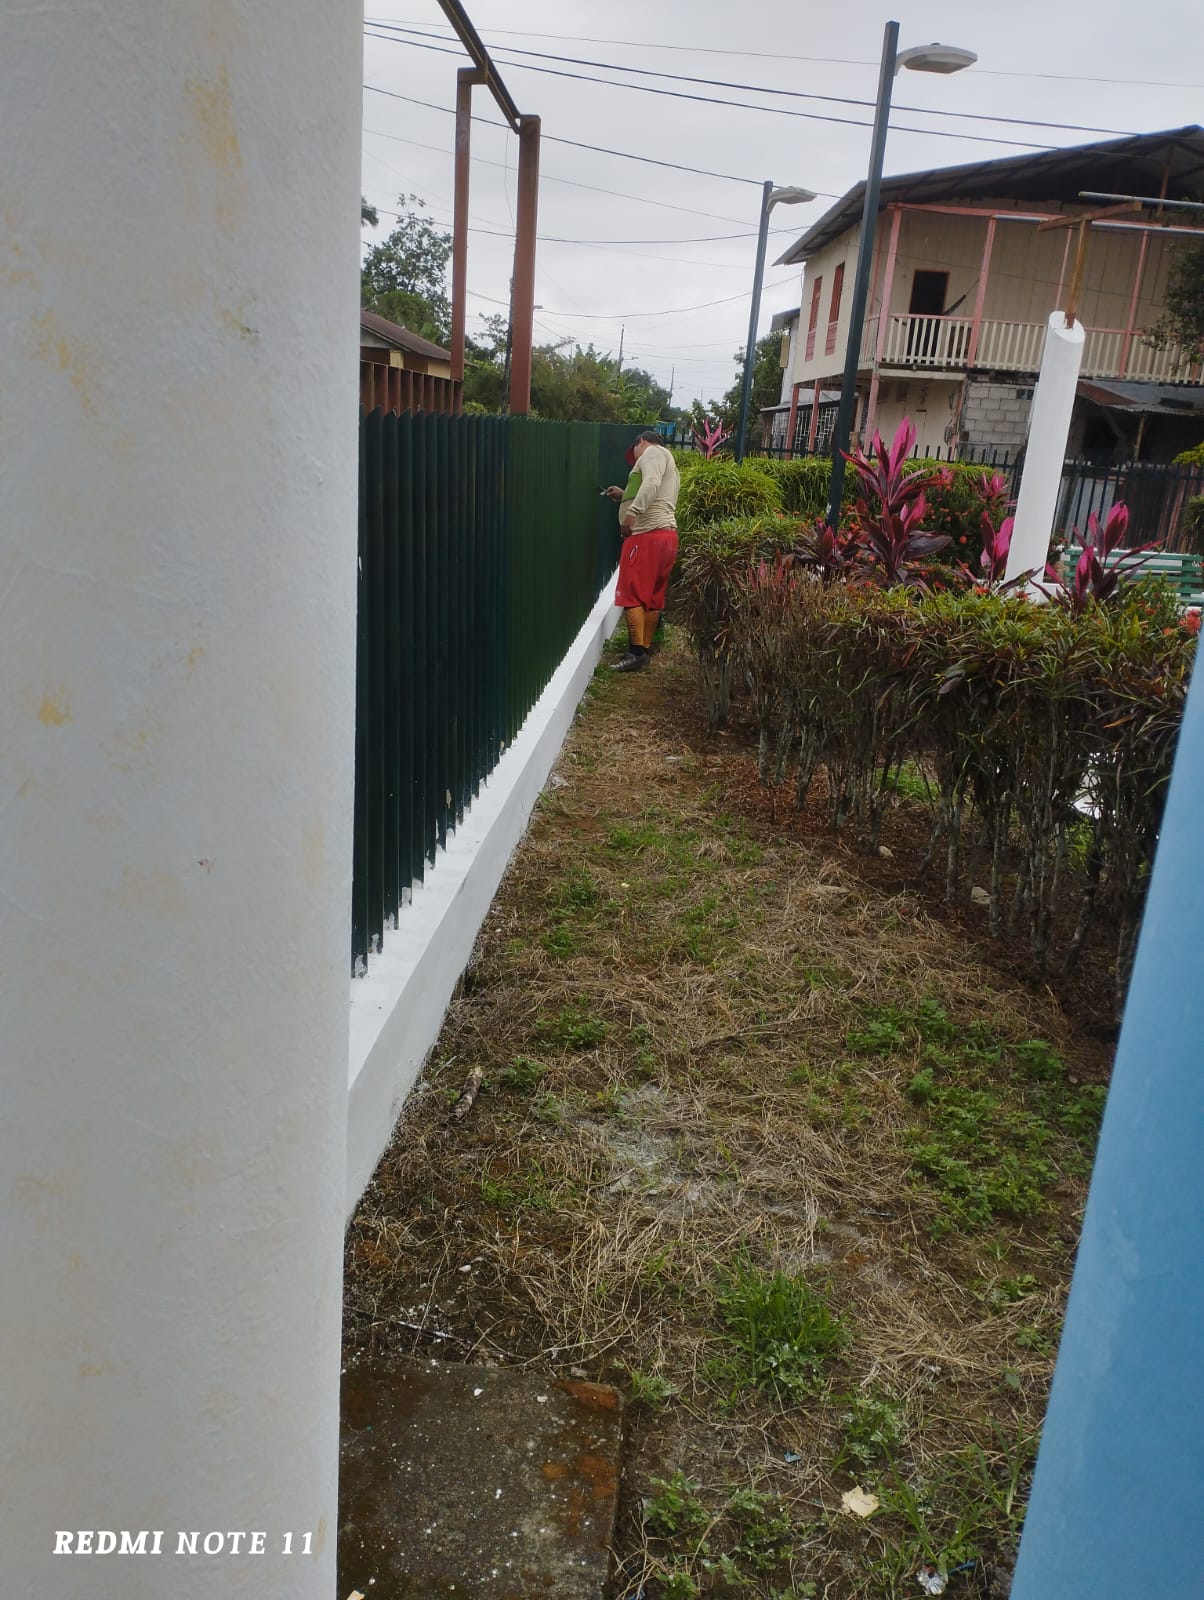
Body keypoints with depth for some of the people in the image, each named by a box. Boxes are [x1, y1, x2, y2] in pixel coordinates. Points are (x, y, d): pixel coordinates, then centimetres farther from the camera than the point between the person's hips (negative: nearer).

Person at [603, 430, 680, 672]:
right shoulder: (667, 463, 30)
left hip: (648, 534, -10)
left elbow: (651, 484, -20)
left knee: (632, 594, -11)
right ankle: (644, 649, 13)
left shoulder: (653, 452, 1)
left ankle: (636, 652, -16)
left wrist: (632, 512, -27)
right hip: (666, 534, 10)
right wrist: (624, 496, 29)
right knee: (652, 597, 10)